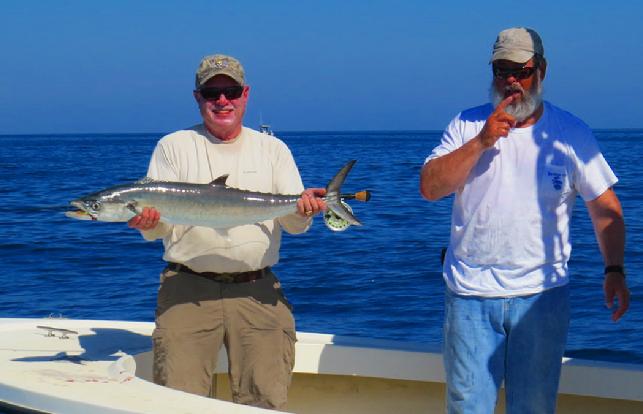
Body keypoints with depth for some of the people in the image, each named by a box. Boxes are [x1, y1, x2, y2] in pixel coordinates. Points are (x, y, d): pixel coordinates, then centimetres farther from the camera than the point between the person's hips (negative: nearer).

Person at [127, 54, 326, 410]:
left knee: (266, 401, -3)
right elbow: (158, 229, 3)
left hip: (259, 292, 1)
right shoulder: (173, 147, 9)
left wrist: (303, 210, -18)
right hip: (188, 289, -1)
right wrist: (149, 223, -20)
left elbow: (294, 224, 6)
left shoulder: (273, 149, 13)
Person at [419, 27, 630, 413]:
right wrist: (481, 142, -15)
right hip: (471, 294, 1)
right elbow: (429, 188, -6)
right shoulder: (468, 125, 4)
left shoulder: (571, 132, 2)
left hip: (542, 295, 0)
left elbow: (605, 207, 4)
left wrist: (614, 269, -7)